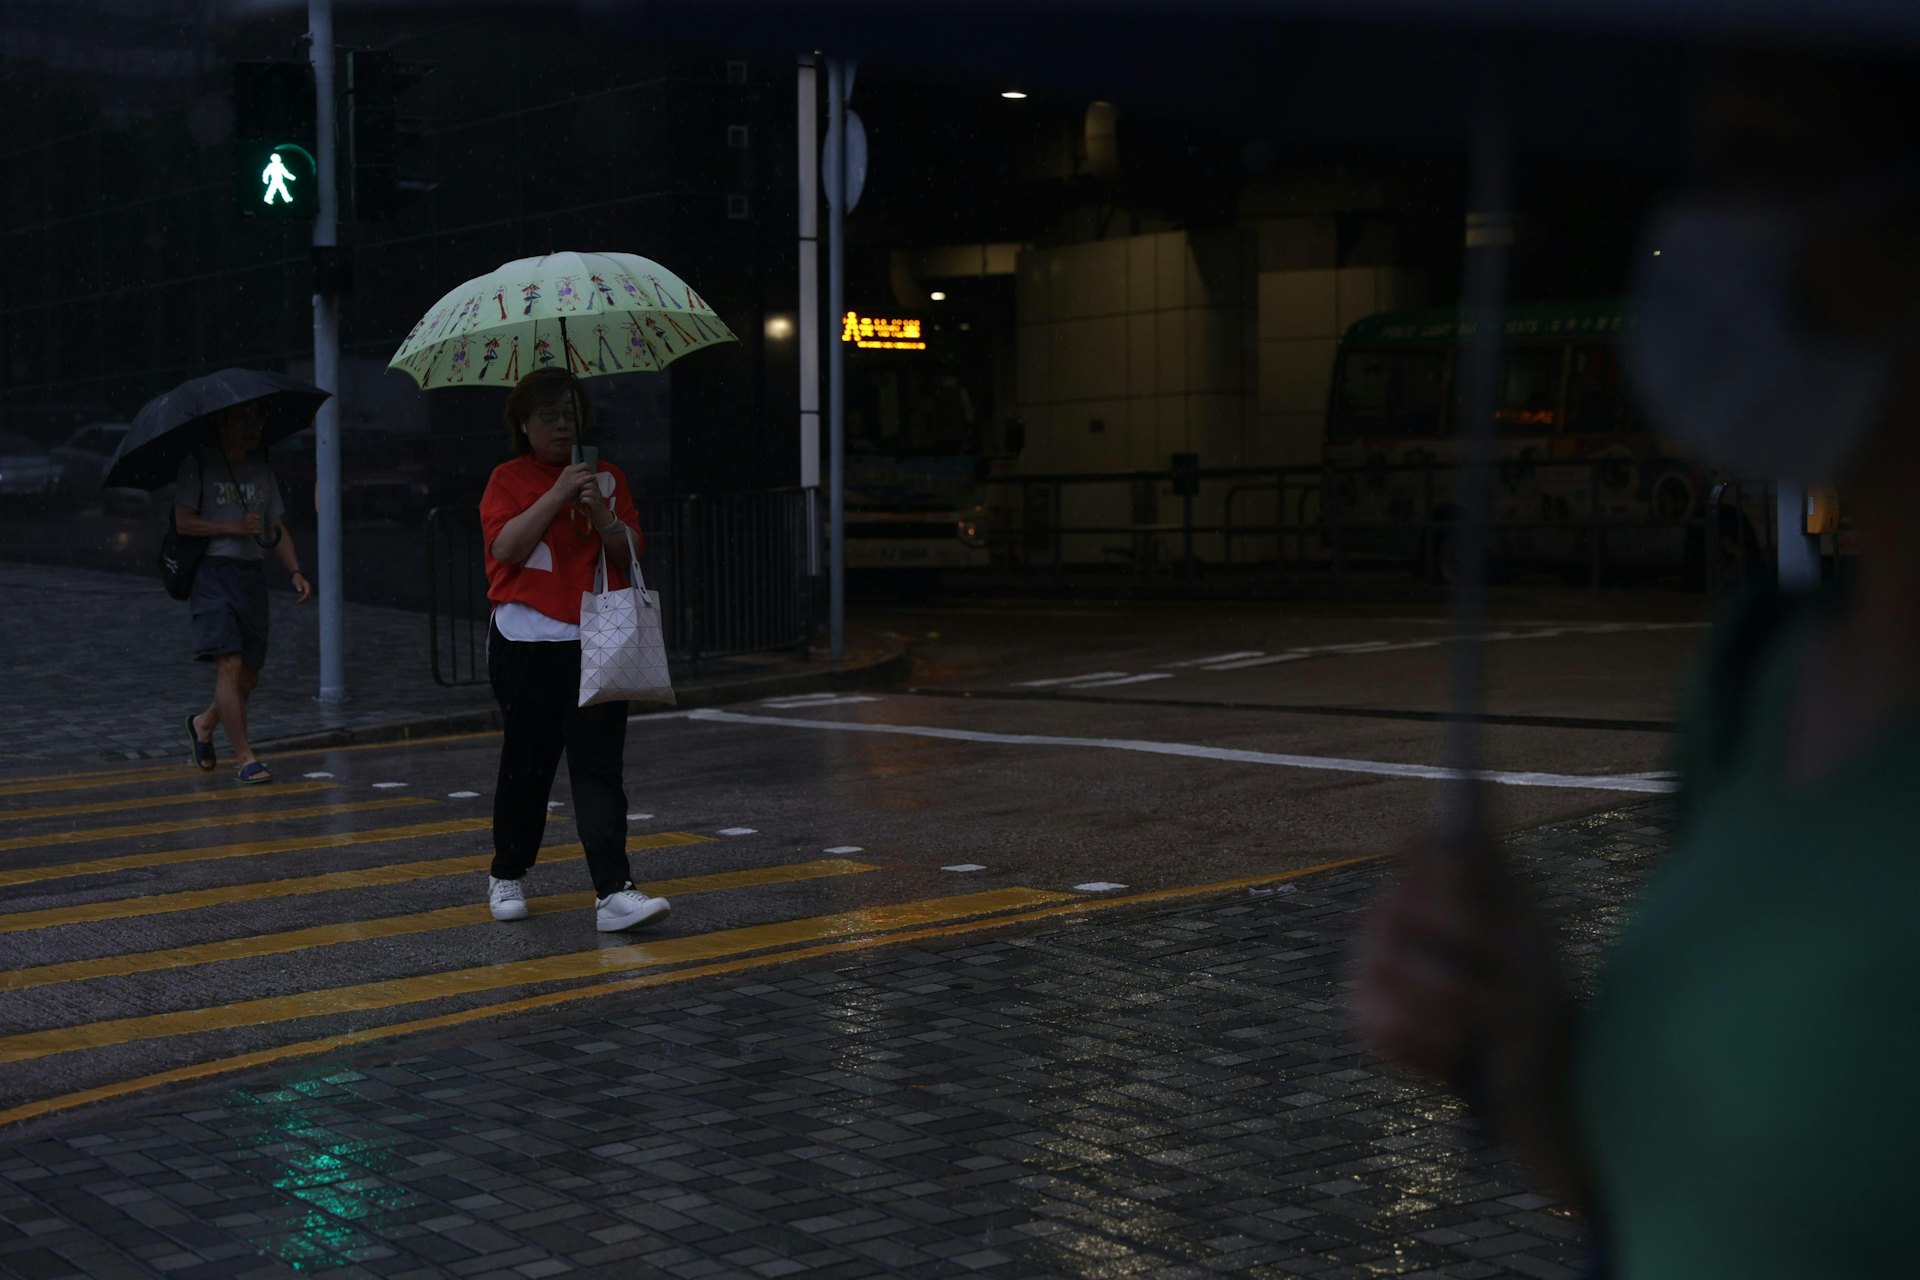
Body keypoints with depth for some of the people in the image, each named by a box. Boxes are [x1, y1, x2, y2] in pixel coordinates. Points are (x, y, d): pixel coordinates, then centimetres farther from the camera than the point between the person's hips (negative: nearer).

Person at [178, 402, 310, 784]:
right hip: (213, 570, -6)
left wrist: (295, 571, 2)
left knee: (250, 677, 9)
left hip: (253, 572, 6)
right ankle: (245, 757, -14)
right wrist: (233, 528, -18)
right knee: (229, 664, -16)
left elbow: (277, 527, 15)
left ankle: (203, 724, 36)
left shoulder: (261, 469, 16)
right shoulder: (198, 465, -2)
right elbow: (184, 522, -9)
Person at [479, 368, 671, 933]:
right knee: (527, 764, 7)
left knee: (599, 765, -8)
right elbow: (506, 547, -10)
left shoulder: (608, 477, 13)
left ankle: (614, 893, -15)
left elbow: (632, 551, 6)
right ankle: (507, 877, 28)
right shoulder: (509, 479, 5)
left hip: (596, 642, 2)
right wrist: (559, 495, -14)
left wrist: (603, 518, -12)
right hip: (526, 642, -1)